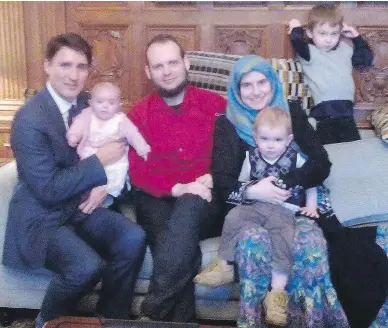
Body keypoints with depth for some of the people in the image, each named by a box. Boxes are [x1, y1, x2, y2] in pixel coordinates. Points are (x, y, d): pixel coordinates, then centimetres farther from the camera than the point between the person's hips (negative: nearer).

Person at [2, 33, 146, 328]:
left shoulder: (88, 104, 2)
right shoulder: (30, 119, -20)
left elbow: (111, 147, 13)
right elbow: (47, 189, -22)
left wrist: (102, 184, -9)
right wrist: (100, 162, -19)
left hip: (80, 207, 6)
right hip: (40, 218, -6)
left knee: (133, 238, -18)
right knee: (88, 266, -29)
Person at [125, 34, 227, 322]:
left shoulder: (215, 104, 8)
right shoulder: (138, 114, 8)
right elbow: (138, 173, -1)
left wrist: (212, 177, -15)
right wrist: (177, 189, -19)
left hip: (205, 204, 0)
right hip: (158, 202, 0)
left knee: (188, 208, -36)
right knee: (182, 244, -33)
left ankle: (153, 312, -32)